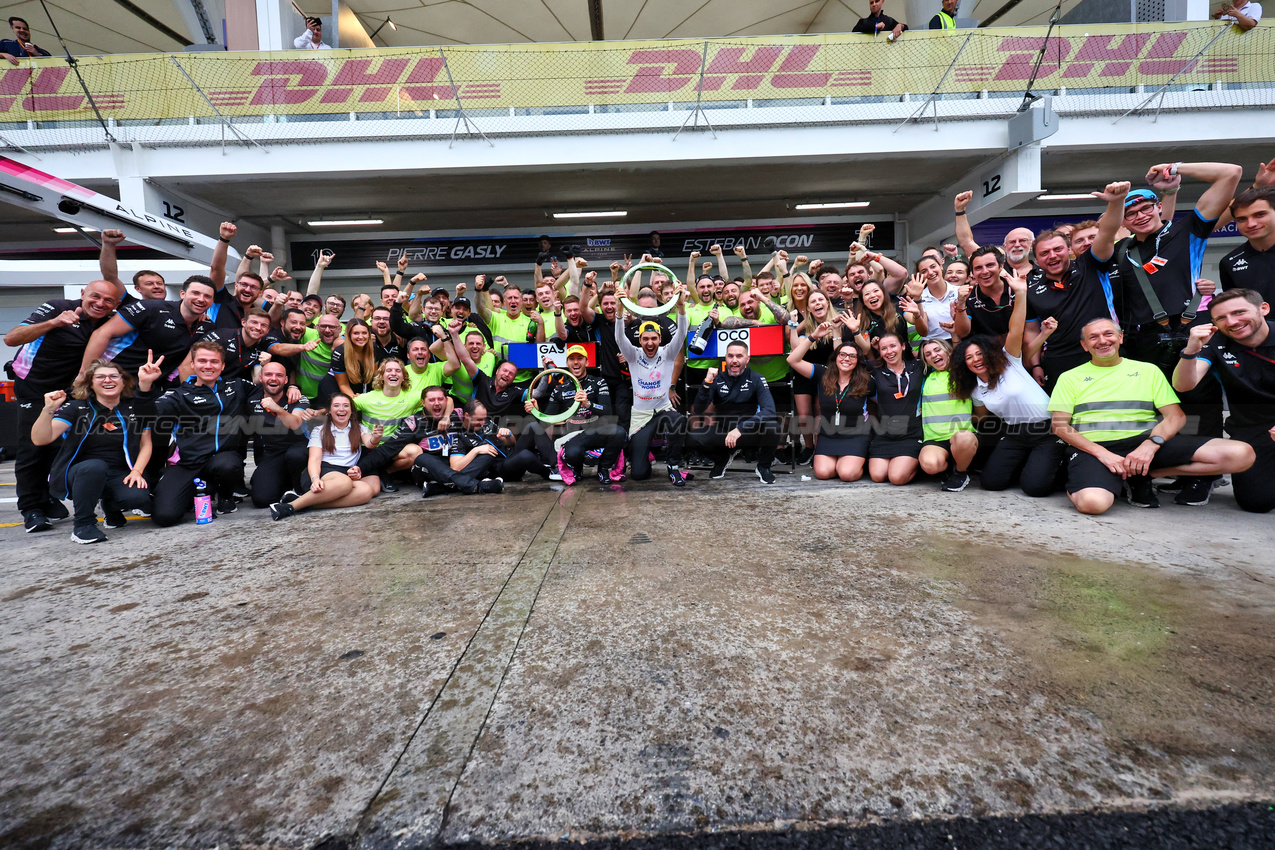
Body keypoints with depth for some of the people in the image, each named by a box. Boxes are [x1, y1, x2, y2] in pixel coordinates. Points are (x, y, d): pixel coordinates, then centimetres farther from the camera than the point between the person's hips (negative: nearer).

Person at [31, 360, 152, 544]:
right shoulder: (76, 408, -1)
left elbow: (146, 444, 6)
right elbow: (40, 439, -12)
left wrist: (137, 471, -9)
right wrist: (48, 410, -28)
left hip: (120, 476, 1)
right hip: (80, 474, -1)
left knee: (138, 498, -31)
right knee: (95, 466, -38)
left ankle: (110, 506, 9)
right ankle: (83, 525, -19)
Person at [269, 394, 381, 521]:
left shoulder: (360, 428, 18)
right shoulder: (319, 431, 14)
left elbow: (369, 443, -3)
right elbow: (314, 459, 1)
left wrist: (374, 439, -30)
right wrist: (315, 478, -21)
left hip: (350, 473, 2)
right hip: (325, 471, -2)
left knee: (367, 491, -35)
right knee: (344, 482, -40)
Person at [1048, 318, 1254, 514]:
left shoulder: (1147, 370, 21)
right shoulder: (1070, 377, 13)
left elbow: (1176, 416, 11)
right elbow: (1060, 425, 2)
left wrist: (1151, 445, -10)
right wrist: (1101, 453, -13)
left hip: (1147, 440, 4)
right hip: (1094, 447, -4)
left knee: (1241, 454, -18)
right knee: (1093, 502, -36)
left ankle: (1143, 475, -4)